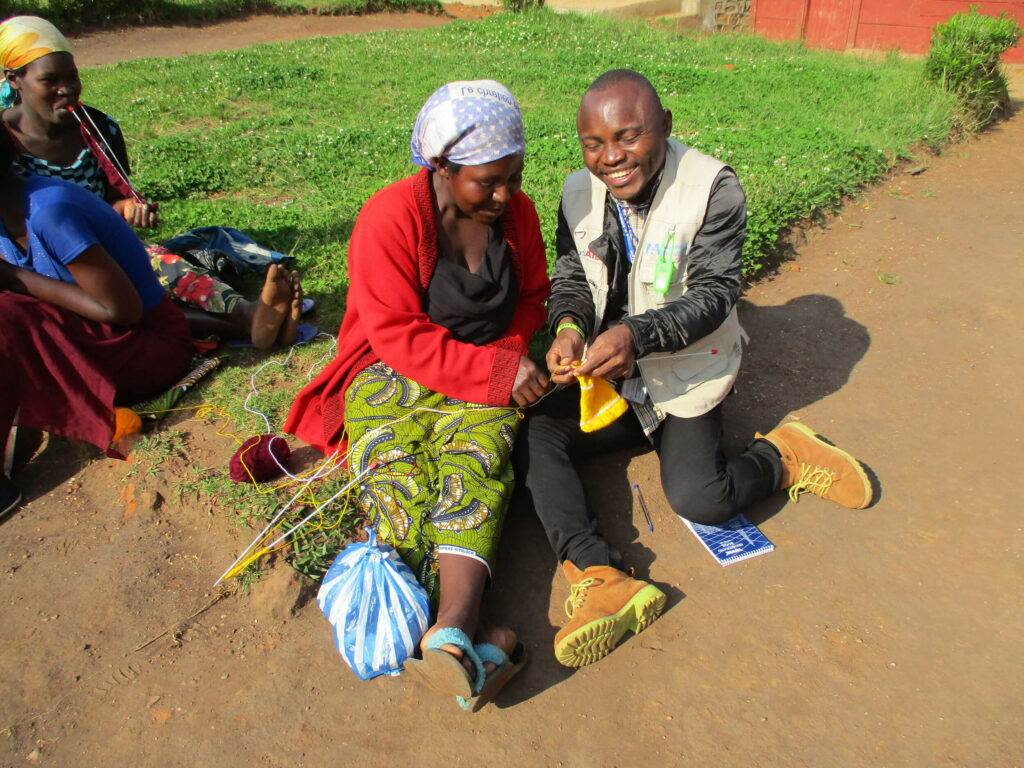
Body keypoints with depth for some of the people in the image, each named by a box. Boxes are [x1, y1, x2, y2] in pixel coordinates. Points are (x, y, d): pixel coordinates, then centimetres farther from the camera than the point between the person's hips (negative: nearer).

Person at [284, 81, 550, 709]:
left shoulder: (518, 212, 4)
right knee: (398, 480, -28)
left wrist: (512, 354, -4)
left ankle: (451, 631, -43)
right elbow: (399, 336, -15)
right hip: (392, 374, -2)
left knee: (473, 466, -28)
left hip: (490, 373, 2)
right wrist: (497, 371, -20)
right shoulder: (390, 218, -12)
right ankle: (473, 635, -36)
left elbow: (532, 297, 17)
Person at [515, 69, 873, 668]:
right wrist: (568, 327, -20)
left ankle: (783, 456, 8)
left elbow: (715, 293, -17)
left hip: (686, 378, -4)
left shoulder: (713, 187, -12)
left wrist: (638, 335, -34)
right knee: (529, 434, -21)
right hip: (604, 377, 4)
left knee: (700, 500, -23)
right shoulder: (580, 193, 2)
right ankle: (599, 579, -32)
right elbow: (570, 279, 5)